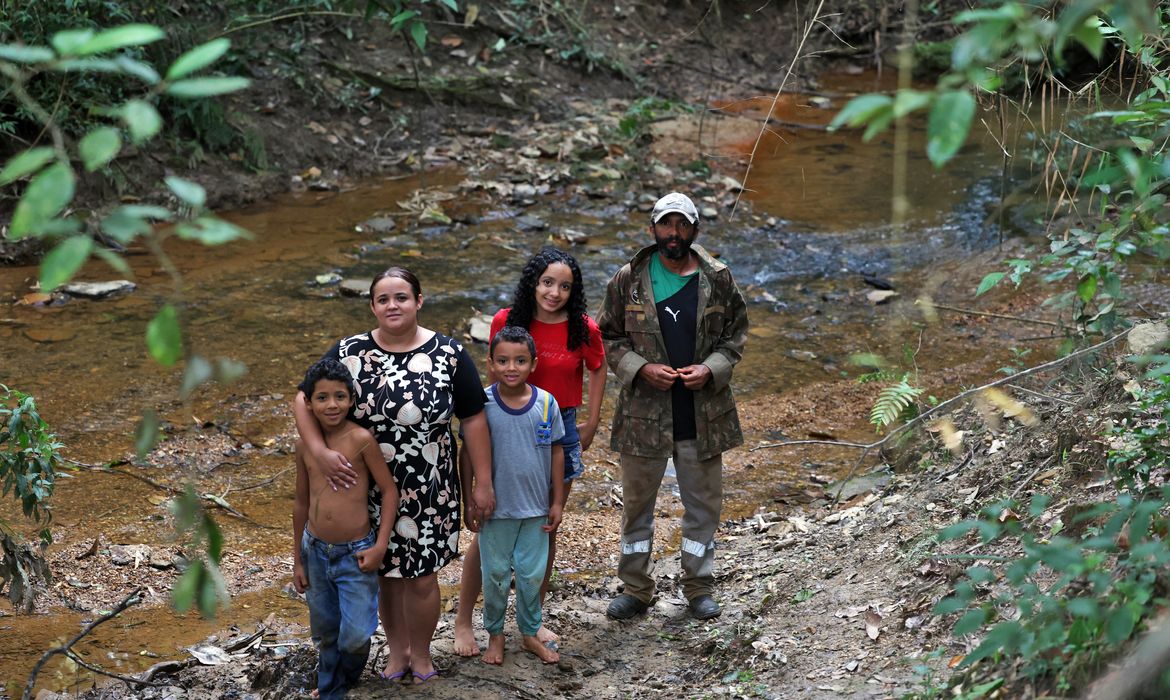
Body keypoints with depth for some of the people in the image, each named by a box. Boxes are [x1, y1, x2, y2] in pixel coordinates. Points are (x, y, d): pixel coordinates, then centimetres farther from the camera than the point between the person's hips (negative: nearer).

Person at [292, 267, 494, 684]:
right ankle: (397, 647, 37)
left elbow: (473, 419, -4)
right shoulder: (348, 353, -6)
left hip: (428, 492, -1)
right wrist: (320, 452, -22)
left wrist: (483, 484, -4)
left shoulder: (449, 355, -8)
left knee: (422, 577, 7)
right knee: (386, 572, 14)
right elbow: (305, 401, -5)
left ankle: (421, 652, 32)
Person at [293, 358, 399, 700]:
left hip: (355, 555, -4)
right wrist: (297, 560, 13)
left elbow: (389, 490, -8)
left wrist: (381, 546, -13)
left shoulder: (361, 439, -15)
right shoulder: (305, 444, 0)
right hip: (316, 552, 4)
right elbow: (302, 502, 10)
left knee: (355, 637, -4)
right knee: (325, 634, 16)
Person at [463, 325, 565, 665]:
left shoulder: (546, 403, -7)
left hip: (535, 508, 1)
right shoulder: (482, 404, -12)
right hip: (496, 508, -1)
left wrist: (556, 502, 3)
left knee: (532, 574, 11)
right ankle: (495, 635, 28)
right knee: (495, 574, 11)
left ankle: (530, 633, 29)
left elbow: (556, 452, 2)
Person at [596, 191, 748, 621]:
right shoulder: (628, 280, -4)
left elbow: (736, 333, 7)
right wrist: (641, 369, -13)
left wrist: (711, 368, -11)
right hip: (644, 413, 0)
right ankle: (635, 589, 25)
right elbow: (608, 337, 3)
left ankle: (699, 588, 27)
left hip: (703, 415, 1)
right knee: (637, 502, 10)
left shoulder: (718, 279, -1)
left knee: (703, 503, 11)